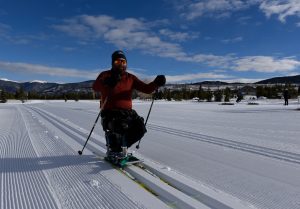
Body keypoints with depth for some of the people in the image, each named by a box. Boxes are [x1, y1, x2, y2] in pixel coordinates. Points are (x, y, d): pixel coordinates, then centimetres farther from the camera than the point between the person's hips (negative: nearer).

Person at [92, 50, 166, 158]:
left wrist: (156, 83, -15)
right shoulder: (105, 75, 6)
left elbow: (146, 89, 6)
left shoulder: (130, 78, 14)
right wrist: (107, 83, -35)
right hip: (110, 111, -4)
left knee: (140, 128, -13)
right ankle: (112, 150, 0)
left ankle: (121, 146, 15)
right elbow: (95, 87, -14)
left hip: (127, 111, 4)